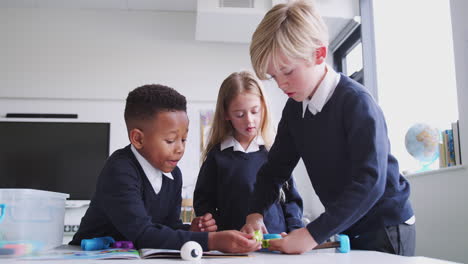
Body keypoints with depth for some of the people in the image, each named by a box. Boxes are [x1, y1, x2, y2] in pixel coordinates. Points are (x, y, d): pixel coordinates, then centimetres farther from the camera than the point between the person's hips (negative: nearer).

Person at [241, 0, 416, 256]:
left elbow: (370, 181, -29)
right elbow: (275, 168, 4)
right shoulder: (294, 109, 1)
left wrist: (313, 234, -32)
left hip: (385, 228, -6)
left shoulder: (356, 101, -22)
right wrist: (254, 214, -12)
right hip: (345, 228, 6)